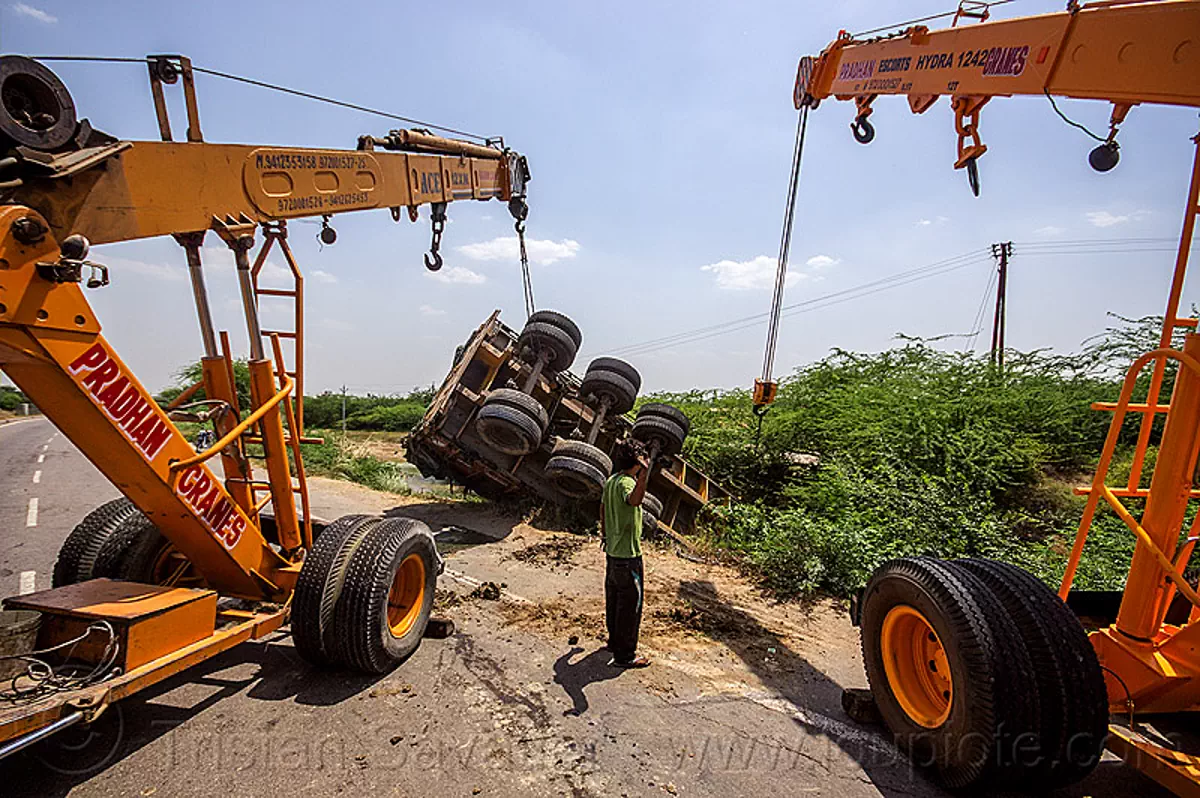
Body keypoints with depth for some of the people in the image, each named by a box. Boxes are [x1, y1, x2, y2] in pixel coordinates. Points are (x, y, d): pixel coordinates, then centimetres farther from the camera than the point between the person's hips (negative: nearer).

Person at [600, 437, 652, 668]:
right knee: (630, 603, 2)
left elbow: (603, 507, 19)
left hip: (613, 550, 9)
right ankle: (625, 655, 13)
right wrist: (644, 475, -62)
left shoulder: (611, 480, 5)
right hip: (628, 554, -9)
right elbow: (634, 500, -47)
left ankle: (615, 641, 37)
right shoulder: (627, 482, -23)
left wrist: (604, 533, 32)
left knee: (614, 598, 21)